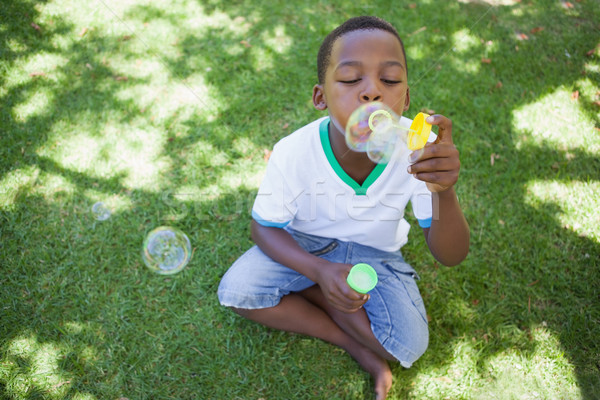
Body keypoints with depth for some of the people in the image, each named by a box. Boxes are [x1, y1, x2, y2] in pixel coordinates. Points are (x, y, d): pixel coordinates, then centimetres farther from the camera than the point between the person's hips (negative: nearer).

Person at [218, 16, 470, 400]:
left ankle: (305, 293, 0)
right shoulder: (293, 153, -28)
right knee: (237, 290, -22)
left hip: (374, 252, 0)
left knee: (410, 343, -20)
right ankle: (355, 344, -7)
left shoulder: (418, 151, -27)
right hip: (305, 245, 1)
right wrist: (319, 270, -31)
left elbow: (451, 256, -25)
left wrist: (444, 192, -48)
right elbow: (265, 227, -12)